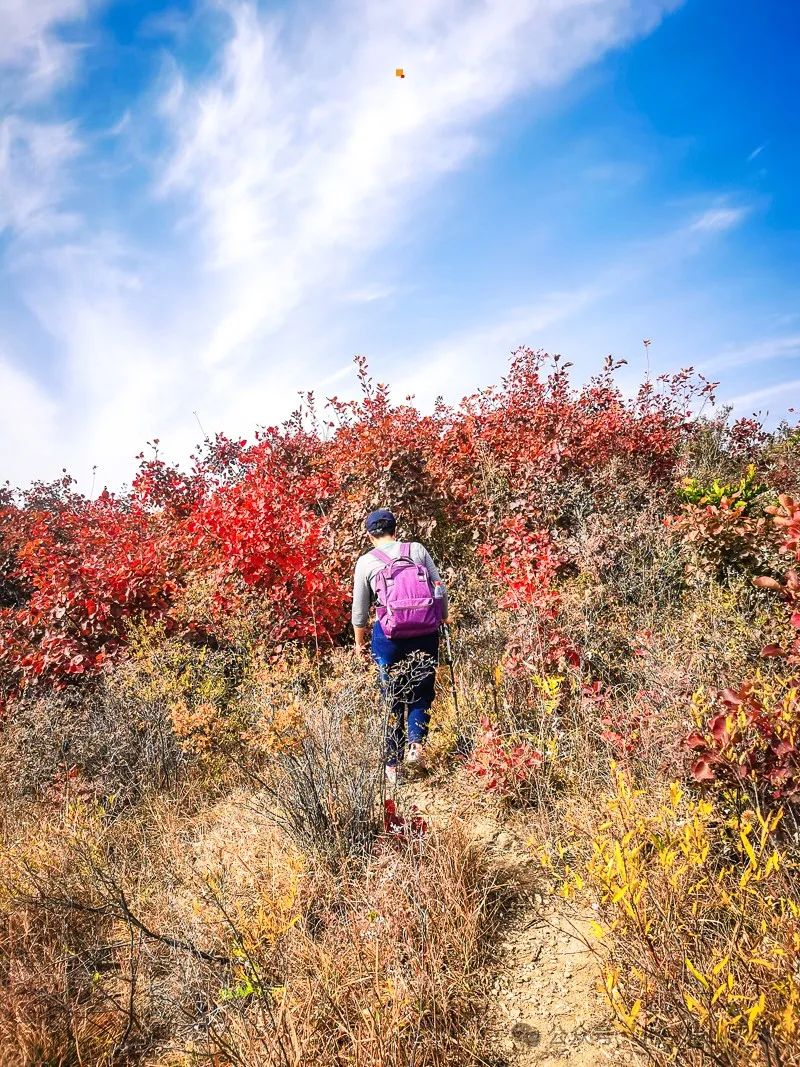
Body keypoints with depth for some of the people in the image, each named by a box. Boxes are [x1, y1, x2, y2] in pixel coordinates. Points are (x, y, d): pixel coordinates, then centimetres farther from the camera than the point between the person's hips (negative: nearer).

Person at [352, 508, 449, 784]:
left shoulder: (366, 562, 1)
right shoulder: (417, 549, 4)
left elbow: (360, 610, 6)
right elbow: (441, 589, 4)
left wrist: (360, 642, 21)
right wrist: (443, 620, 19)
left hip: (388, 635, -1)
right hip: (424, 633, 1)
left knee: (392, 700, 11)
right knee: (421, 692, 16)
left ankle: (392, 767, 16)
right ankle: (416, 744, -5)